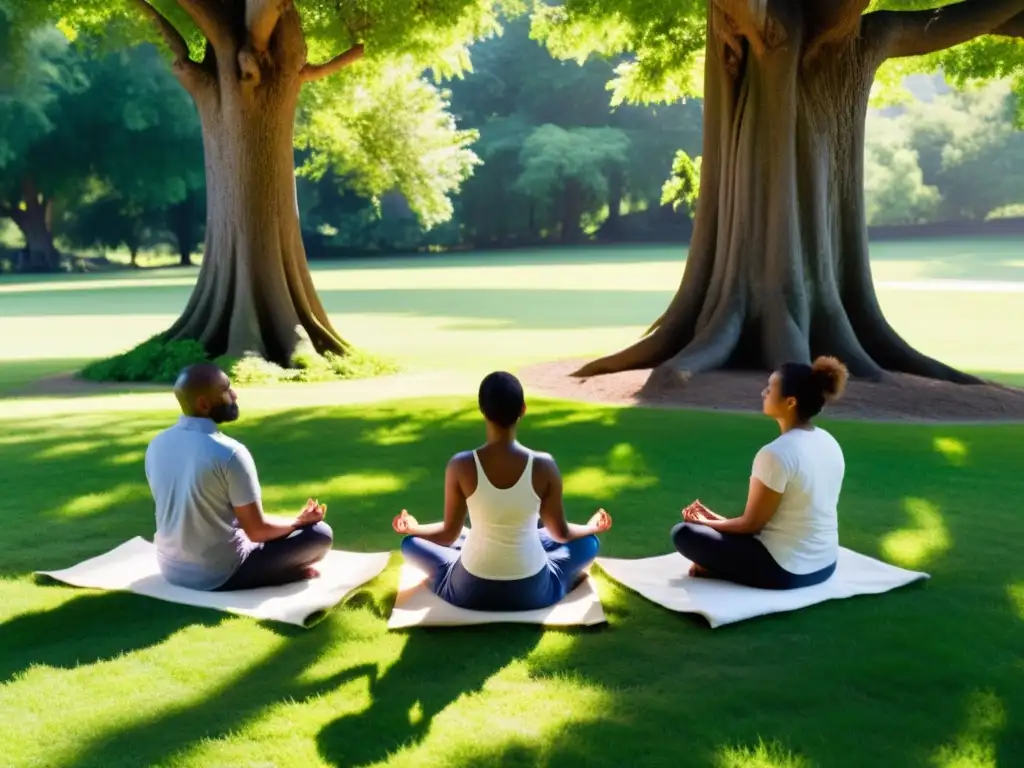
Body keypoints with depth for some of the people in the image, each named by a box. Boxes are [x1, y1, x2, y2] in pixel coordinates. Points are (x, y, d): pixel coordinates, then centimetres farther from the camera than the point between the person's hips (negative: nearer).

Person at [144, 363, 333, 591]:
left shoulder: (156, 446, -2)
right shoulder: (229, 453, -23)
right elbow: (258, 531, -16)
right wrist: (300, 521, 5)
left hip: (171, 569, 7)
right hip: (220, 576, -6)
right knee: (320, 533, 4)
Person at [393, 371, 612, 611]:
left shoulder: (461, 466, -18)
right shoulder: (544, 466, -16)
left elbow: (448, 535, -4)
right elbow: (561, 533, -1)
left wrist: (413, 528, 18)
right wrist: (592, 527, 22)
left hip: (471, 592, -3)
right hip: (532, 593, 3)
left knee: (410, 542, 24)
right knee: (588, 542, 30)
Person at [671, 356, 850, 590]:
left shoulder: (776, 454, -24)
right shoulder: (829, 443, 2)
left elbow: (751, 524, -15)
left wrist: (706, 522, 5)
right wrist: (719, 519, 15)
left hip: (784, 570, -8)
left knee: (684, 533, -1)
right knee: (732, 526, 31)